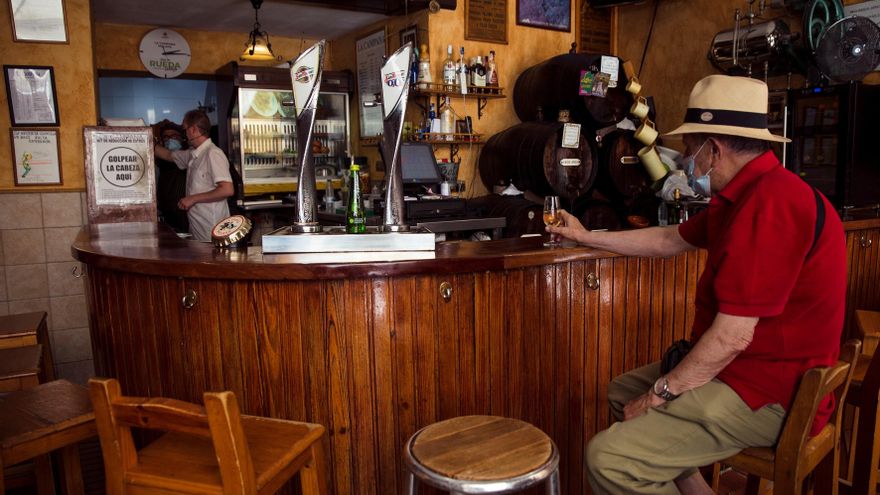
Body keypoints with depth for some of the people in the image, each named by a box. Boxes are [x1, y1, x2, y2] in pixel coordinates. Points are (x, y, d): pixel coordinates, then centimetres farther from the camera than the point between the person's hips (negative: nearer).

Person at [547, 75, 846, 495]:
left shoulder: (769, 204, -26)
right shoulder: (746, 194, 10)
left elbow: (731, 337, -26)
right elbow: (670, 241, 21)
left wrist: (660, 393, -14)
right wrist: (587, 237, 27)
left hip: (769, 395, -11)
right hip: (740, 367, 11)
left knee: (608, 459, -20)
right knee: (621, 390, 21)